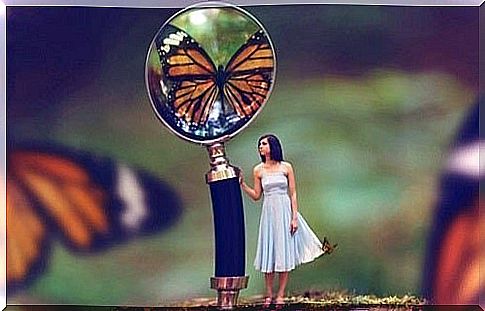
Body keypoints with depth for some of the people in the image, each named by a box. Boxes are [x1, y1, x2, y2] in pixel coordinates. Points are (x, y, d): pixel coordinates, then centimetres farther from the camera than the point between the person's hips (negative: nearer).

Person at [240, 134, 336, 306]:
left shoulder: (286, 167, -1)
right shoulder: (258, 170, 5)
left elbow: (293, 194, -1)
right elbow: (256, 196, 9)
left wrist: (295, 217, -7)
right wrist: (242, 184, -2)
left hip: (285, 211, -2)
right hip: (268, 213, 2)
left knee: (284, 252, 1)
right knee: (268, 252, 3)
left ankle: (280, 295, 8)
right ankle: (269, 295, 12)